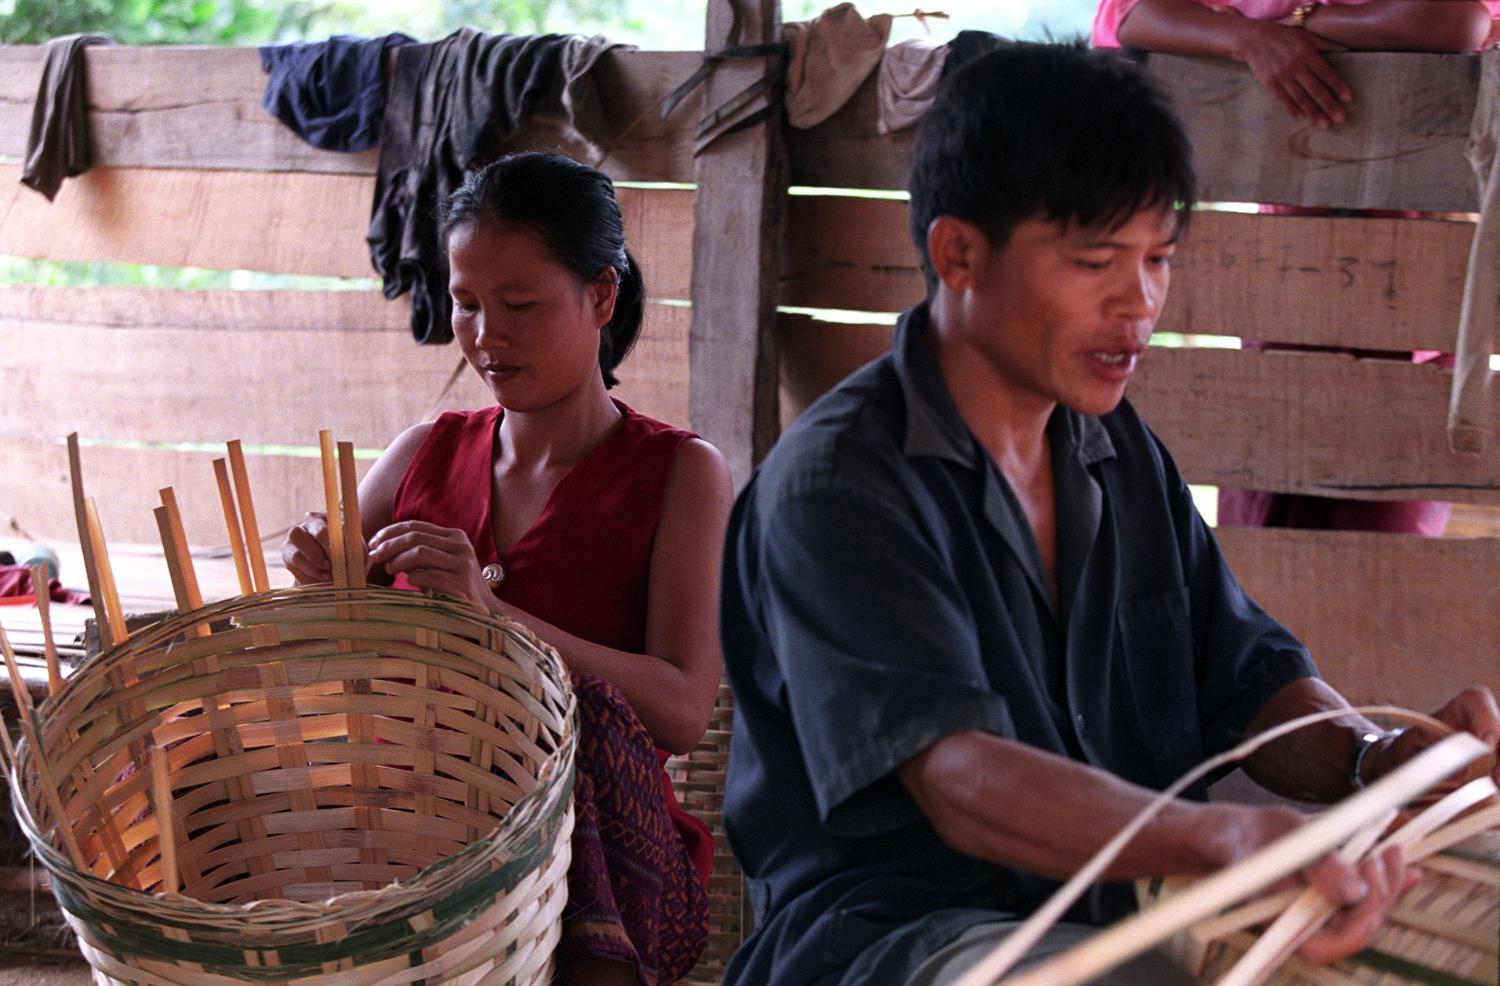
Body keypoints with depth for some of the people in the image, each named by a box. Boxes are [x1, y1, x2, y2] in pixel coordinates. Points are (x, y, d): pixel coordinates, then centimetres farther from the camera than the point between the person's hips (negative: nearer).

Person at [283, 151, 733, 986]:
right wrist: (320, 583, -10)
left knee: (579, 707, -33)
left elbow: (682, 711, -15)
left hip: (603, 860, -3)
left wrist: (490, 612, -26)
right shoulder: (425, 456, 11)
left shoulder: (681, 472, -1)